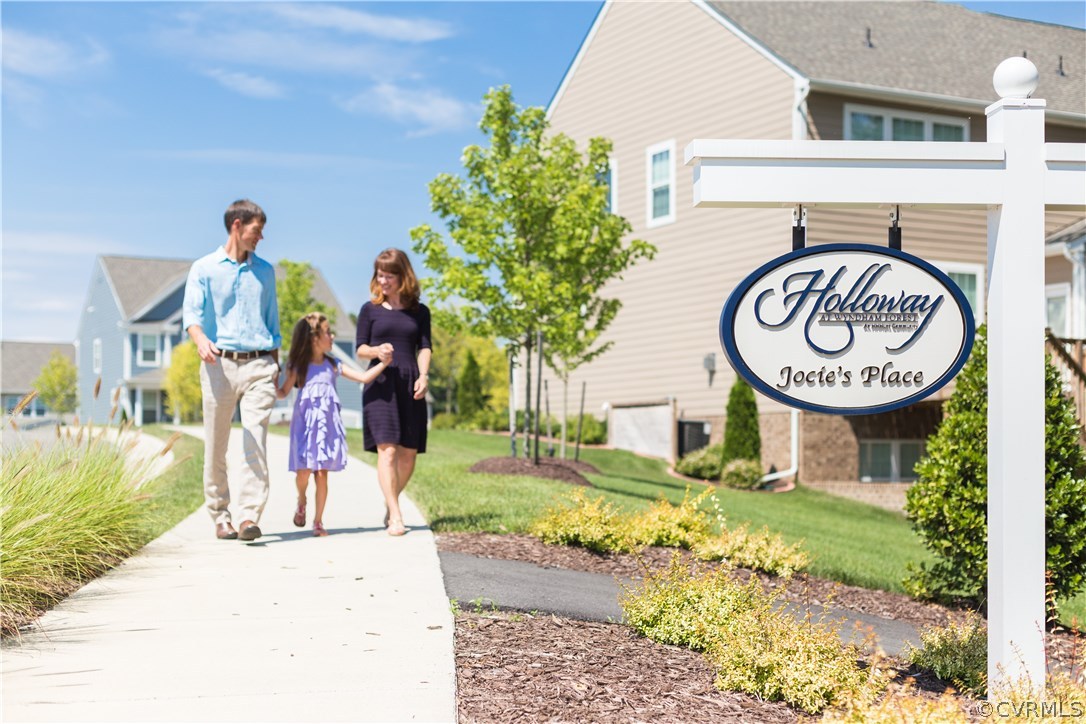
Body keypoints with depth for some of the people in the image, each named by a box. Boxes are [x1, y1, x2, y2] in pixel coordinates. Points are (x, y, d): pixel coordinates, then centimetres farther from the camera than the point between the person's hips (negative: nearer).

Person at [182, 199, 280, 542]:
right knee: (215, 449, 3)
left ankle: (249, 517, -16)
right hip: (220, 365, -2)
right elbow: (192, 312, -8)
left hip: (259, 365, 2)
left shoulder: (264, 271, 17)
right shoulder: (204, 268, 6)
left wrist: (276, 366, 16)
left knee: (256, 444, -12)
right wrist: (200, 339, -29)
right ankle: (220, 517, 14)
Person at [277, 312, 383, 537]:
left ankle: (318, 521, 9)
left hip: (327, 425, 2)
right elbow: (284, 392, 5)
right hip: (305, 424, -2)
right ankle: (301, 501, 25)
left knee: (322, 474, 0)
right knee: (304, 470, -9)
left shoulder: (333, 365, 9)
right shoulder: (299, 366, 1)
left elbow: (364, 377, 10)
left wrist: (384, 363, 3)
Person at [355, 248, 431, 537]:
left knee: (408, 453, 3)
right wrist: (377, 351, -15)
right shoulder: (370, 309, 9)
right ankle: (395, 517, -15)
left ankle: (390, 505, 26)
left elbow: (424, 347, 7)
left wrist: (423, 376, -11)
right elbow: (360, 348, 7)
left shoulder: (419, 311, 13)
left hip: (410, 384, 2)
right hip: (380, 383, -2)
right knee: (387, 449, -13)